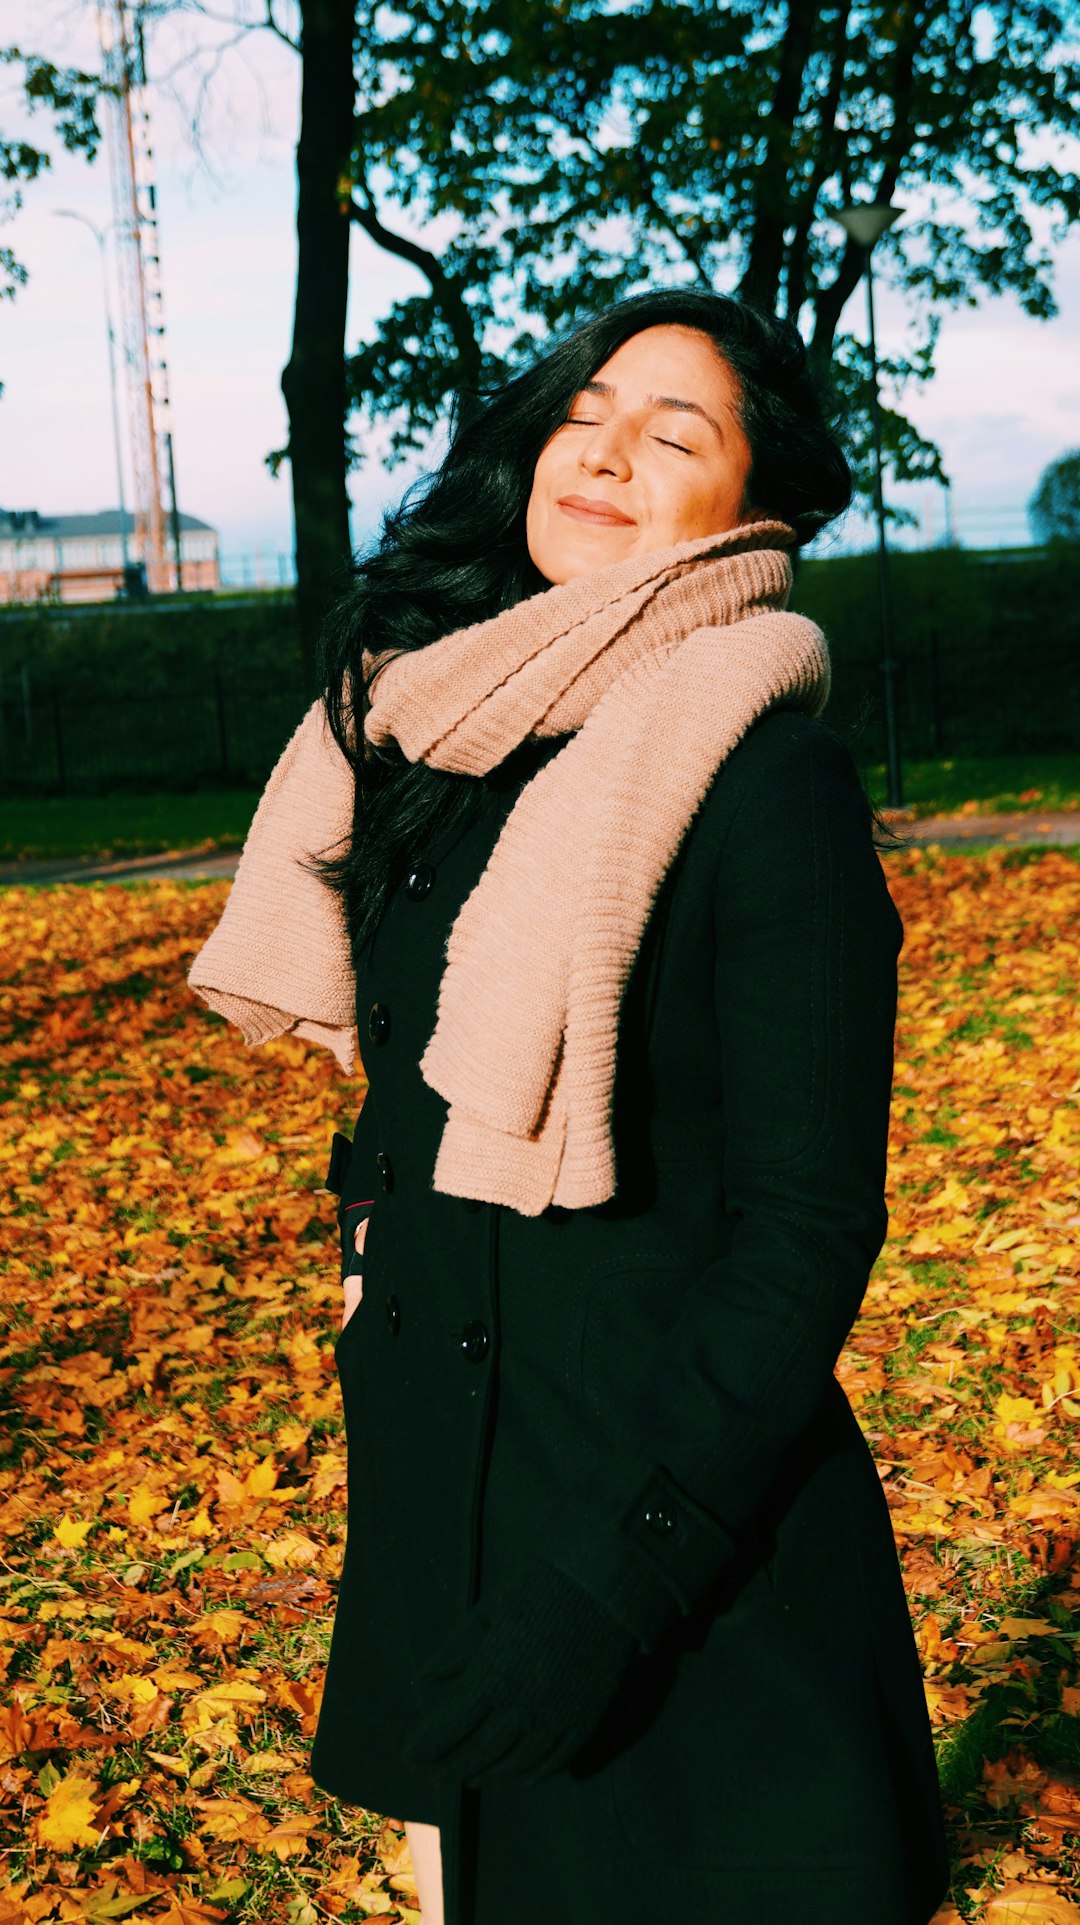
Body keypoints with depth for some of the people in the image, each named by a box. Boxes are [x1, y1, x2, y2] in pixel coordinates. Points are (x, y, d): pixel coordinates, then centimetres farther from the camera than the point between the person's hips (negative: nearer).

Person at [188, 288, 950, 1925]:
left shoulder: (760, 776, -17)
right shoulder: (443, 736, 3)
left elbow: (808, 1231, -18)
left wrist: (617, 1579, -22)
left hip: (670, 1501, -6)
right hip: (437, 1484, 7)